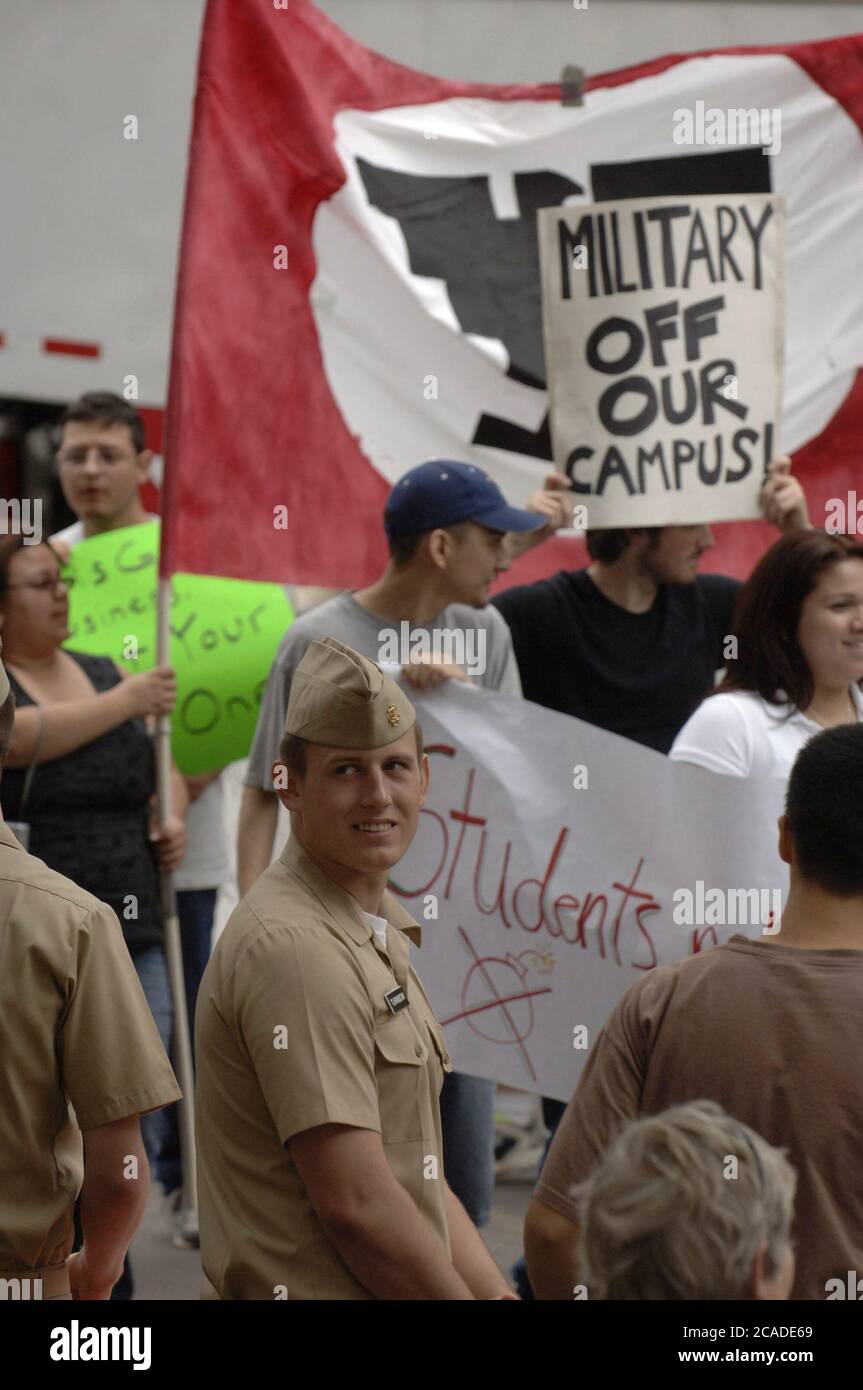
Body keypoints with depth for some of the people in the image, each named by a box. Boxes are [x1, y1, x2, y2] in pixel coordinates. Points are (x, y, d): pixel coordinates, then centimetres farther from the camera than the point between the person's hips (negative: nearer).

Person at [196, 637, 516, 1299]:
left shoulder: (378, 937, 18)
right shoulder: (292, 946, -15)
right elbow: (354, 1204, -19)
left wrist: (499, 1294, 6)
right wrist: (460, 1297, -10)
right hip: (313, 1292, -9)